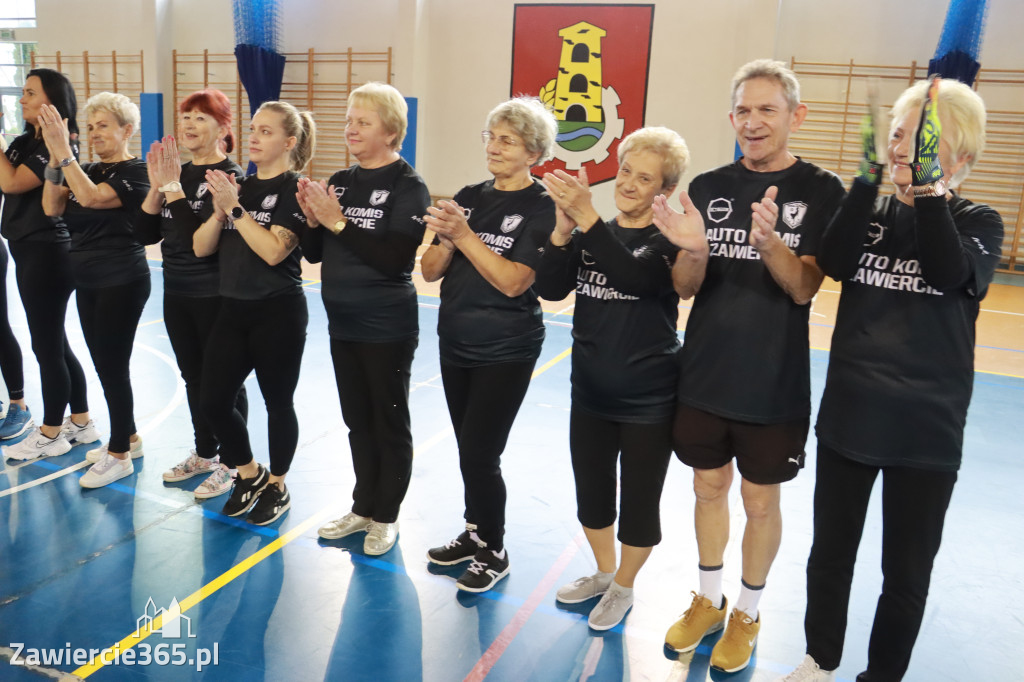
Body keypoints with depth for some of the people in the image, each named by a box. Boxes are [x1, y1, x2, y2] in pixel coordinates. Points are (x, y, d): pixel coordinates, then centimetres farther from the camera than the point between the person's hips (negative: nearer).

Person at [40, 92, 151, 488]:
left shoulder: (136, 171, -11)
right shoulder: (87, 170, 11)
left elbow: (91, 197, -26)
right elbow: (52, 208, -2)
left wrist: (64, 150, -25)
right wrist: (55, 157, -10)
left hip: (122, 283, -8)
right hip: (87, 282, 8)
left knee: (113, 365, -3)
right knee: (104, 364, 13)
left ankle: (120, 455, 9)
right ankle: (127, 437, 28)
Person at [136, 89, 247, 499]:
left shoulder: (229, 177, -14)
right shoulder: (178, 172, 8)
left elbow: (198, 237, -24)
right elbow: (146, 234, 3)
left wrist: (173, 186, -22)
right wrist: (156, 186, -8)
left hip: (216, 296, -7)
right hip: (177, 292, 8)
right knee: (193, 377, 18)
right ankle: (204, 454, 34)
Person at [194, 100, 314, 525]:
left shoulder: (294, 190, -8)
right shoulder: (238, 185, 11)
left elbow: (274, 251, -21)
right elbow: (201, 248, 6)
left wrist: (235, 207, -20)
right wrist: (219, 210, -10)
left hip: (278, 313, -6)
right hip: (233, 308, 6)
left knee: (277, 402, 7)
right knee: (212, 401, 5)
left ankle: (277, 487, 27)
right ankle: (250, 474, 28)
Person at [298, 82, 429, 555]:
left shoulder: (408, 187, -11)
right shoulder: (340, 182, 8)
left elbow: (396, 257, -22)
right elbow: (314, 253, 9)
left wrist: (339, 222, -22)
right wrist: (313, 219, -10)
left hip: (388, 328, -6)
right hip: (343, 324, 7)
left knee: (390, 422, 8)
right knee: (358, 421, 17)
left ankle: (386, 516, 23)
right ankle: (363, 507, 32)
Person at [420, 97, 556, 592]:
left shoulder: (542, 209, -11)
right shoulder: (469, 197, 5)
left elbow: (513, 281, -21)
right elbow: (430, 271, 2)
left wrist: (463, 235, -23)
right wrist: (445, 239, -18)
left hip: (505, 351, -6)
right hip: (455, 342, 6)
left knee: (480, 455, -2)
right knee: (469, 450, 16)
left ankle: (494, 552, 20)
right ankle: (474, 533, 35)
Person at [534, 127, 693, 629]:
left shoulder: (670, 241, -9)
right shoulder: (590, 236, 3)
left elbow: (635, 277, -30)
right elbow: (550, 289, -10)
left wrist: (586, 218, -37)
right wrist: (563, 229, -25)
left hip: (648, 400, -4)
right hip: (590, 394, 5)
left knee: (639, 502, 10)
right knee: (592, 492, 19)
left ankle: (623, 587, 35)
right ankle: (603, 573, 44)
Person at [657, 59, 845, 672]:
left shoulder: (821, 191, -6)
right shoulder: (708, 187, 1)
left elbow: (804, 288, -14)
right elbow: (685, 287, -2)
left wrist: (769, 240, -33)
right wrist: (692, 250, -25)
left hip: (774, 381, -2)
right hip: (704, 373, 3)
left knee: (761, 500, 11)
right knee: (709, 488, 16)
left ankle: (747, 612, 33)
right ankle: (708, 600, 37)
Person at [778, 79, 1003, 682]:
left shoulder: (979, 223, 0)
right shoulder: (871, 212, 4)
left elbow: (949, 274, -21)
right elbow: (834, 263, -16)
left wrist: (929, 187, -24)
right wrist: (869, 178, -21)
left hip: (927, 427, -2)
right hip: (849, 413, 2)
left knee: (906, 571, 11)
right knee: (831, 553, 16)